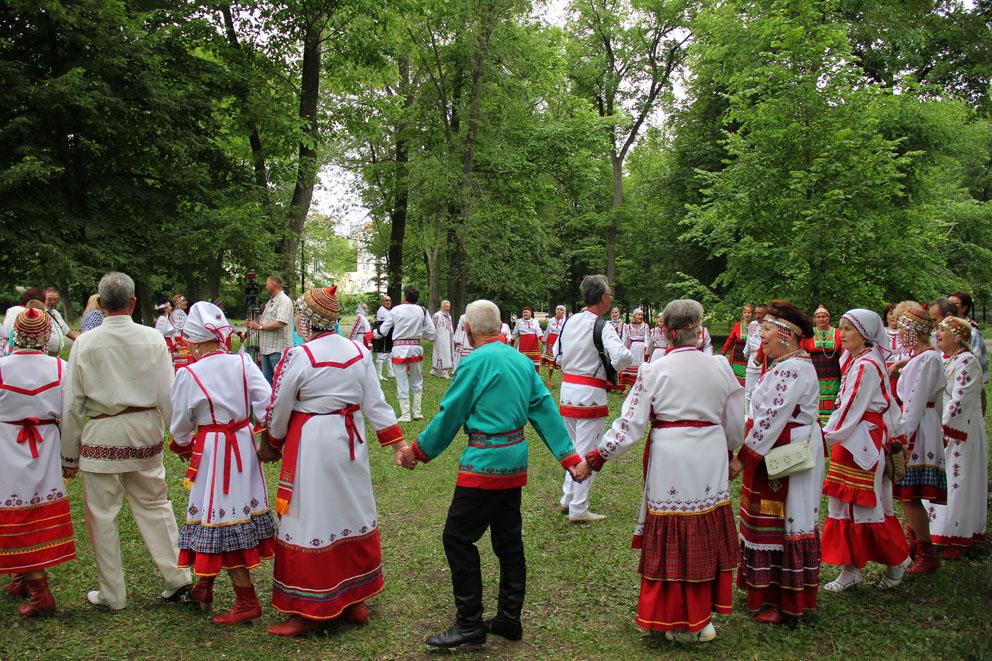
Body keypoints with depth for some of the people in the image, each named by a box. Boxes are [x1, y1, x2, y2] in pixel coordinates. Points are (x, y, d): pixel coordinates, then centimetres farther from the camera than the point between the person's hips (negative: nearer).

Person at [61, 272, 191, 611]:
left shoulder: (85, 343, -7)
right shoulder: (153, 338, -4)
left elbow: (72, 405, -2)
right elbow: (168, 395, -2)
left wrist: (69, 455, 6)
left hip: (101, 435, -2)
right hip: (146, 431, 2)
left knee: (102, 515, 10)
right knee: (154, 506, 15)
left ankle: (112, 594, 21)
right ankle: (177, 577, 19)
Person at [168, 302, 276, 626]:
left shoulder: (188, 374, -12)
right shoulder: (243, 363, -4)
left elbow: (180, 425, 0)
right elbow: (267, 405, -8)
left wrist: (183, 447, 19)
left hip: (211, 452, -5)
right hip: (244, 445, 5)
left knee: (219, 522, 4)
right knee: (239, 514, 17)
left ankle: (247, 602, 8)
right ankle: (204, 587, 36)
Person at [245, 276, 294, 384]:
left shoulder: (284, 301, -9)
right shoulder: (269, 302, 21)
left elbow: (280, 323, -21)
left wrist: (260, 326, -13)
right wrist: (253, 324, 6)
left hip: (278, 349, -9)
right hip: (266, 348, 9)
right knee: (266, 380, 12)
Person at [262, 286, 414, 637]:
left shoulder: (298, 356, -15)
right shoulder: (359, 351, 1)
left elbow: (279, 411, -6)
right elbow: (375, 403, 1)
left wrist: (274, 443, 13)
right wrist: (398, 443, 7)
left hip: (312, 446, -6)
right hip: (350, 442, 6)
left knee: (311, 521, 3)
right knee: (352, 513, 16)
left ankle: (307, 612, 13)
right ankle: (356, 601, 29)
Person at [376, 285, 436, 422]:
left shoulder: (395, 310, -6)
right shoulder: (422, 310, -2)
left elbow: (383, 331, 3)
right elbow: (431, 332, 1)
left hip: (399, 348, -2)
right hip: (416, 348, 2)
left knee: (402, 384, 4)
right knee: (417, 382, 17)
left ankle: (405, 415, 5)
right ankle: (417, 412, 21)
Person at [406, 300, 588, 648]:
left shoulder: (476, 362, -13)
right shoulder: (521, 360, 8)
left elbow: (449, 414, -7)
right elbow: (545, 409, 7)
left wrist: (418, 450, 6)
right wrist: (570, 457, 9)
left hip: (485, 462, -8)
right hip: (515, 461, 8)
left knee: (458, 538, 2)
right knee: (508, 541, 15)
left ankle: (470, 624, 7)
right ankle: (509, 619, 25)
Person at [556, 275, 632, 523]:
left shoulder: (570, 321, 7)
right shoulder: (602, 326, -15)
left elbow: (559, 355, 15)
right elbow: (622, 356, -28)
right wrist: (614, 369, -8)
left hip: (567, 390, 7)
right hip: (590, 394, -7)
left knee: (572, 447, 21)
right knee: (587, 452, 2)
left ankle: (567, 499, 29)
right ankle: (578, 510, 9)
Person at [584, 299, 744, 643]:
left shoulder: (654, 371, -8)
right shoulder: (720, 367, 0)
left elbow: (630, 424, -9)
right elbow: (735, 423, 8)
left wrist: (597, 456, 0)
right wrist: (729, 452, 27)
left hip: (670, 462, -3)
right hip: (710, 461, 3)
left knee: (670, 538, 8)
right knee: (706, 535, 14)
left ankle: (672, 618, 20)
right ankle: (697, 620, 26)